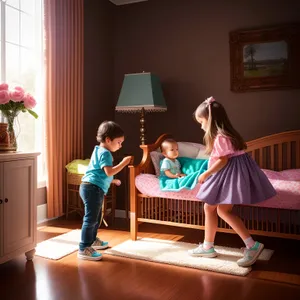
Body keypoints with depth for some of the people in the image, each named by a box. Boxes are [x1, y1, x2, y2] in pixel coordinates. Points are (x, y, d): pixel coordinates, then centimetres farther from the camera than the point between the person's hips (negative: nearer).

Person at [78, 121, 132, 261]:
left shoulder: (99, 151, 21)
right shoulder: (105, 153, -12)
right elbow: (109, 171, -24)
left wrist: (113, 180, 31)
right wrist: (123, 163, -18)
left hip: (92, 188, 11)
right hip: (93, 188, -11)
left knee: (96, 217, 23)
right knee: (90, 219, -9)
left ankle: (93, 240, 38)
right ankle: (84, 249, -5)